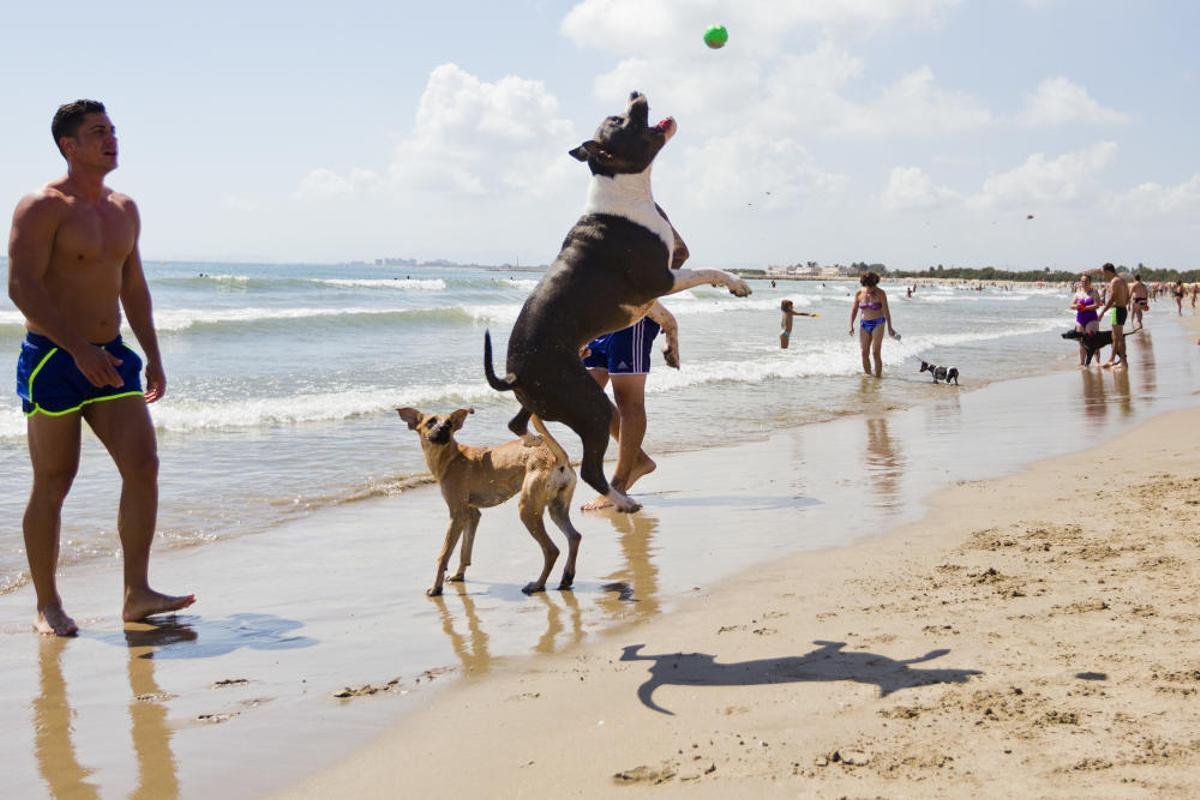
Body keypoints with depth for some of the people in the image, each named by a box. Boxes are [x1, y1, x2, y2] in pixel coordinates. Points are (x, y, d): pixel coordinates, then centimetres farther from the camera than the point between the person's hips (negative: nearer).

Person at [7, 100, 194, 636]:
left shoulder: (124, 209, 13)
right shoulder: (42, 207, -9)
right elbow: (22, 286, -17)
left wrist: (152, 356, 17)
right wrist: (78, 349, -24)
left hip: (109, 357, 6)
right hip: (52, 358, -6)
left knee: (143, 465, -6)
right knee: (52, 485, 0)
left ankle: (137, 594, -1)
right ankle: (47, 607, 11)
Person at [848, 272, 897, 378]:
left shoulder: (880, 294, -9)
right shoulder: (859, 294, 1)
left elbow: (886, 311, -9)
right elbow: (854, 310, 8)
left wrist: (889, 328, -13)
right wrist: (851, 325, 0)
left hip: (877, 324, -4)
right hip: (864, 324, 4)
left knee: (876, 352, -10)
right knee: (864, 353, 1)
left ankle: (878, 377, -5)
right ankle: (868, 376, 12)